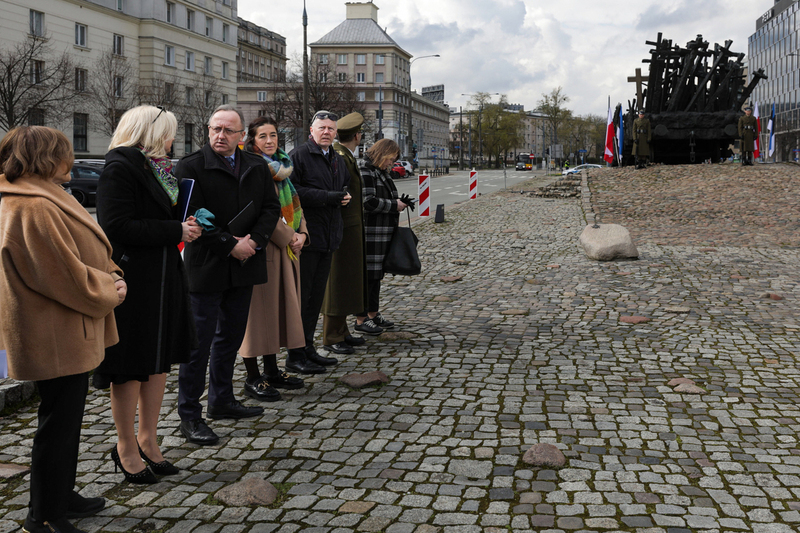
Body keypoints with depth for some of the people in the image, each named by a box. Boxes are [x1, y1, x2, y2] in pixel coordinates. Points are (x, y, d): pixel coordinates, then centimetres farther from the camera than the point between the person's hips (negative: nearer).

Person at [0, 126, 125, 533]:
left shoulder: (44, 199, 12)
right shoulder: (34, 209, -23)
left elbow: (81, 252, 18)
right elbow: (66, 274, -24)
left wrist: (111, 276, 2)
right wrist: (108, 293, -9)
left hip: (63, 334, 11)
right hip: (56, 337, -11)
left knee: (65, 418, 21)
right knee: (58, 422, -1)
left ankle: (61, 496, 36)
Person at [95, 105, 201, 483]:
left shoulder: (156, 167, 14)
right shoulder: (120, 168, -13)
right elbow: (118, 226, -22)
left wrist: (182, 227, 2)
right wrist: (176, 231, -17)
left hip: (163, 278, 9)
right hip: (132, 279, -9)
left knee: (160, 360, 13)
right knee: (131, 366, 2)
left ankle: (147, 438, 27)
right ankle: (126, 448, 17)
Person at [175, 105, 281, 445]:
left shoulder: (257, 167, 9)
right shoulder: (191, 167, -8)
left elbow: (271, 208, 7)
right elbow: (192, 218, -14)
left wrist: (254, 241, -10)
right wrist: (230, 246, -18)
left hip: (244, 265, 6)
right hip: (206, 267, -6)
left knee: (231, 337, 16)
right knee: (199, 343, -2)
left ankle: (222, 401, 31)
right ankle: (189, 416, 7)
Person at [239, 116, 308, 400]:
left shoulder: (282, 168, 15)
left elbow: (294, 206, 15)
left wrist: (301, 234, -1)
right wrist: (288, 237, -14)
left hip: (286, 249, 9)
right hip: (261, 248, -9)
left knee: (280, 305, 13)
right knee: (258, 309, -3)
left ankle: (272, 370, 25)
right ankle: (253, 378, 6)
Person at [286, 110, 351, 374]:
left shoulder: (338, 159, 18)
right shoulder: (298, 155, -8)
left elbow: (345, 188, 31)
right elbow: (292, 191, -19)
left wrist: (344, 198, 7)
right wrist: (330, 198, -19)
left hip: (329, 237, 8)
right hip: (306, 236, -8)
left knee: (317, 295, 13)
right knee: (300, 295, -4)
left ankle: (308, 348, 23)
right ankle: (295, 355, 4)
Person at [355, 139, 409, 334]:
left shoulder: (380, 171, 18)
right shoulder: (364, 171, -14)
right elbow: (368, 202, -21)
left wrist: (398, 203, 10)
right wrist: (394, 205, -14)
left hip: (383, 233, 10)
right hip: (370, 232, -10)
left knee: (377, 274, 16)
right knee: (367, 274, -5)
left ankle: (373, 314, 27)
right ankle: (361, 319, 2)